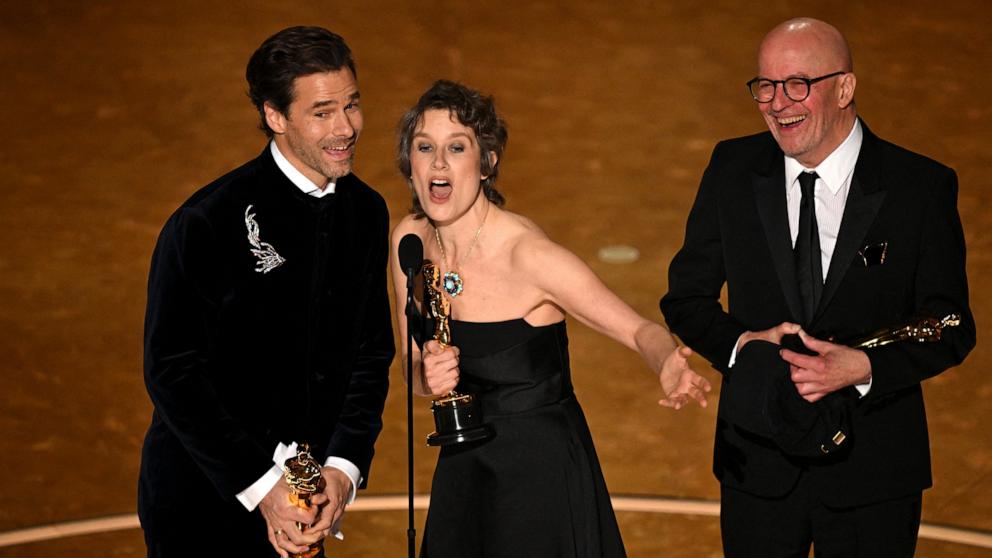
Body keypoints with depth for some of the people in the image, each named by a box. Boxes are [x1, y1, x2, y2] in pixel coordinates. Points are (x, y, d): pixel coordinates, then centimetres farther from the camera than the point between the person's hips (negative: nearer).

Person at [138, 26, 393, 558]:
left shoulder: (367, 212, 1)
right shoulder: (205, 223, -18)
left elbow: (372, 353, 4)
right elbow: (171, 371, -17)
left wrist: (344, 468, -8)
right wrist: (259, 485, -18)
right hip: (202, 498, -5)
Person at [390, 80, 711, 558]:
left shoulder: (530, 254, -23)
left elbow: (639, 330, -18)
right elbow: (416, 371, 3)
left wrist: (669, 369, -40)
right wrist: (429, 377, -21)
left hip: (543, 470, -6)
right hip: (462, 468, 6)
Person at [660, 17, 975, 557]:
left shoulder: (923, 186, -8)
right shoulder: (733, 168, -2)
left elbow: (951, 328, -5)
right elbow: (686, 298, 4)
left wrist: (864, 367, -23)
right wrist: (741, 345, -16)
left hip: (872, 473, -1)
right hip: (758, 466, 2)